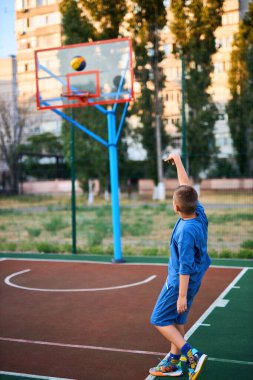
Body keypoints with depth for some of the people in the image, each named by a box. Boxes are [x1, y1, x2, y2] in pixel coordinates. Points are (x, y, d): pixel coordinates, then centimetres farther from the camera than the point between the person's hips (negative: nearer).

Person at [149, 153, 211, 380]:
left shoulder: (186, 231, -28)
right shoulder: (199, 212, -6)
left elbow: (185, 267, -26)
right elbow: (186, 185, 6)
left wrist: (182, 295, -21)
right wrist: (177, 160, 12)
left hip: (181, 282, -9)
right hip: (194, 280, 9)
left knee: (160, 320, 3)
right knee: (177, 320, 18)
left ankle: (192, 356, -3)